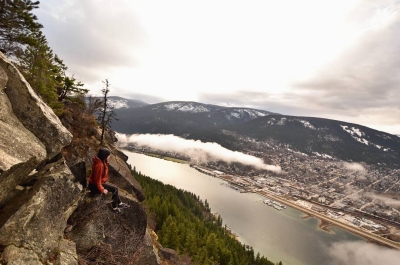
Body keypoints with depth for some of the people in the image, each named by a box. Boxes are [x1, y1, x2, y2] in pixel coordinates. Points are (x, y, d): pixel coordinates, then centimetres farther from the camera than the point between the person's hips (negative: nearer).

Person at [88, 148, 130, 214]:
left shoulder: (102, 161, -1)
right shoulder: (99, 165, -31)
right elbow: (97, 179, -27)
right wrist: (102, 189, -20)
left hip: (99, 183, 10)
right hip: (94, 186, -10)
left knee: (115, 189, 14)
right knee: (115, 189, -8)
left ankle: (120, 203, 28)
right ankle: (115, 208, 6)